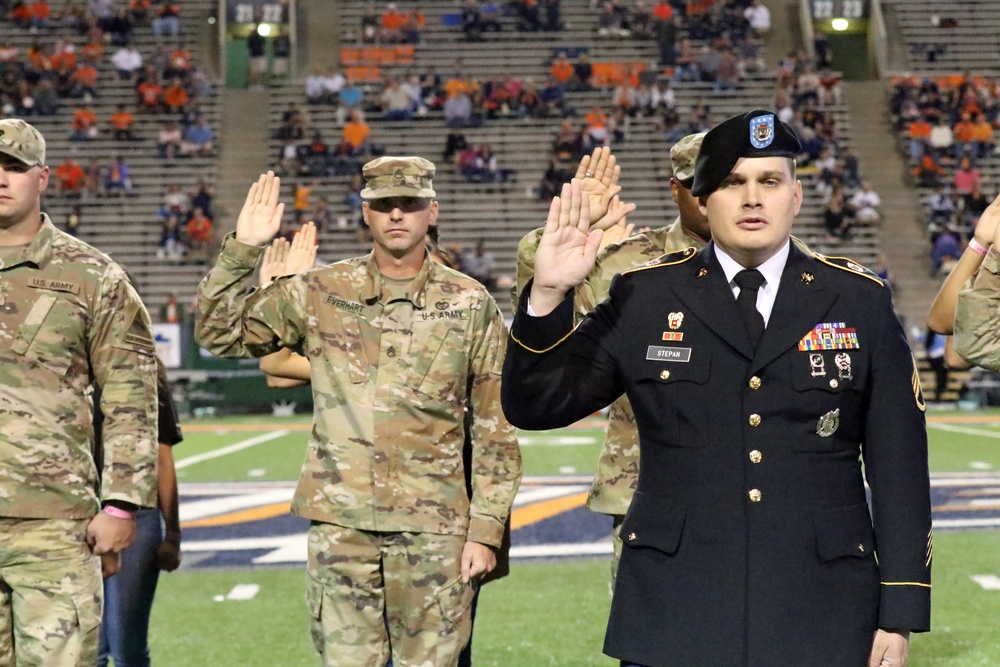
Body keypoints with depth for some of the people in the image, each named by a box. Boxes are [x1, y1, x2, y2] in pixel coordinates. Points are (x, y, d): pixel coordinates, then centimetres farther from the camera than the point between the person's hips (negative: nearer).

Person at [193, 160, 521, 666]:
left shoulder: (469, 304, 3)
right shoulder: (318, 293, 6)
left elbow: (496, 430, 5)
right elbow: (219, 334, 8)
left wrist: (485, 529, 0)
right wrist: (242, 249, -4)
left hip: (433, 528, -1)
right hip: (340, 523, 1)